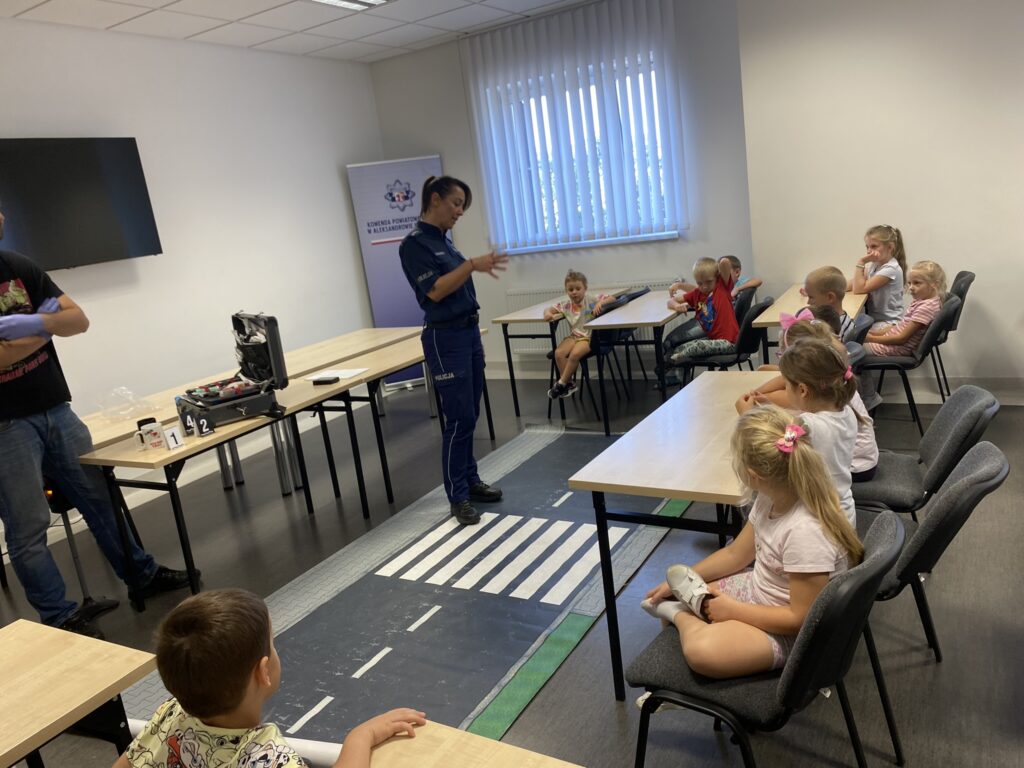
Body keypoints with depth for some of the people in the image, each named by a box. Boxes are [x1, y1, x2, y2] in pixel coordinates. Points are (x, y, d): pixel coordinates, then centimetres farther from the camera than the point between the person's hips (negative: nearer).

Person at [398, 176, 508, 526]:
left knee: (470, 416, 13)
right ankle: (458, 497, 5)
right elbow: (435, 291, -21)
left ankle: (471, 480, 25)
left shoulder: (445, 240, 14)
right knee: (459, 418, -5)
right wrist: (473, 265, -27)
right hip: (445, 338, -9)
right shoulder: (414, 244, -11)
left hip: (468, 332, 9)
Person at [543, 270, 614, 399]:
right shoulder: (566, 305, 4)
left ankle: (562, 383, -13)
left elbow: (612, 299, -7)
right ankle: (569, 383, -8)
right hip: (574, 336, 5)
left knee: (575, 354, -31)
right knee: (558, 353, -22)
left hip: (590, 336, -4)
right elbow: (550, 308, 10)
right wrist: (547, 313, -15)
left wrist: (600, 303, -26)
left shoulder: (591, 299, -5)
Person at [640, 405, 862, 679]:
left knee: (701, 650, -30)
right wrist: (679, 581, 5)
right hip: (760, 590, 8)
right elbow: (736, 553, 6)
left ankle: (682, 614, -4)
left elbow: (801, 619, -27)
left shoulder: (805, 532, -34)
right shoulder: (771, 497, -8)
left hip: (790, 632, -8)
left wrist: (731, 609, -18)